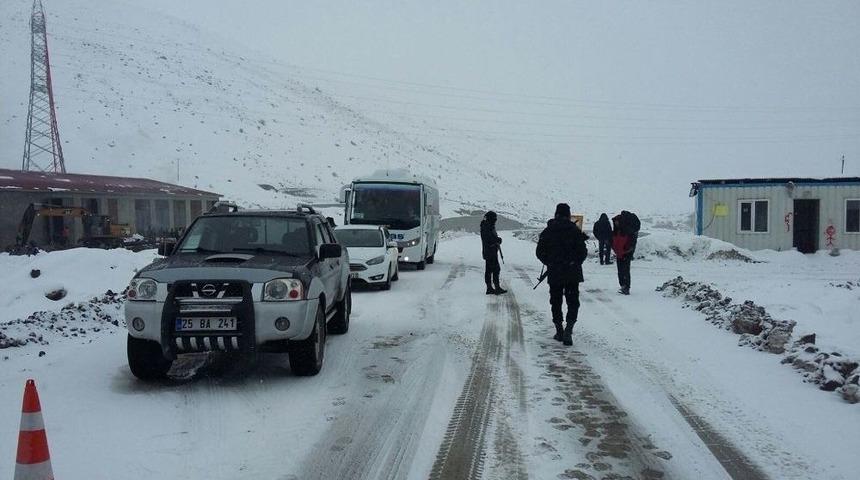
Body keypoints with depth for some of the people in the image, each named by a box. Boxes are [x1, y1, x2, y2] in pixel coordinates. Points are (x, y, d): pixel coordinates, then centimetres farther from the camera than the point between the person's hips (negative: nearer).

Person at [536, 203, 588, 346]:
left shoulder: (547, 231, 0)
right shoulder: (575, 231, -5)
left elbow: (540, 252, 2)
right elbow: (583, 252, -5)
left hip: (554, 273, 1)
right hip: (573, 273, -1)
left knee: (556, 302, 13)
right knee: (573, 302, 5)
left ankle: (559, 331, 15)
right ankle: (568, 329, -12)